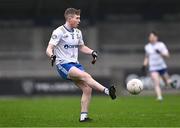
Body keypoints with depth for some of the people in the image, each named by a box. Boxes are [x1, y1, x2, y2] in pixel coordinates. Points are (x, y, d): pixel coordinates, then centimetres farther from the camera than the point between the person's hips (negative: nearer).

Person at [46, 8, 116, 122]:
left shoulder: (77, 32, 14)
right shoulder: (59, 32, -8)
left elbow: (82, 47, 29)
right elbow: (49, 49, -12)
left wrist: (92, 52, 10)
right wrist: (52, 55, -34)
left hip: (75, 65, 7)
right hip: (63, 65, -7)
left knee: (87, 89, -7)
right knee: (86, 76, -30)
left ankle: (84, 116, -1)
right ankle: (107, 91, -38)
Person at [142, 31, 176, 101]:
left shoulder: (161, 45, -5)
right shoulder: (147, 47, 5)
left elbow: (167, 55, -11)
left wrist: (160, 53, -29)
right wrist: (144, 65, 7)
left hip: (162, 66, -1)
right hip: (153, 68, 1)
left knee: (167, 83, 13)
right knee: (156, 83, -18)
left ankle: (171, 82, 48)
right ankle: (159, 97, -22)